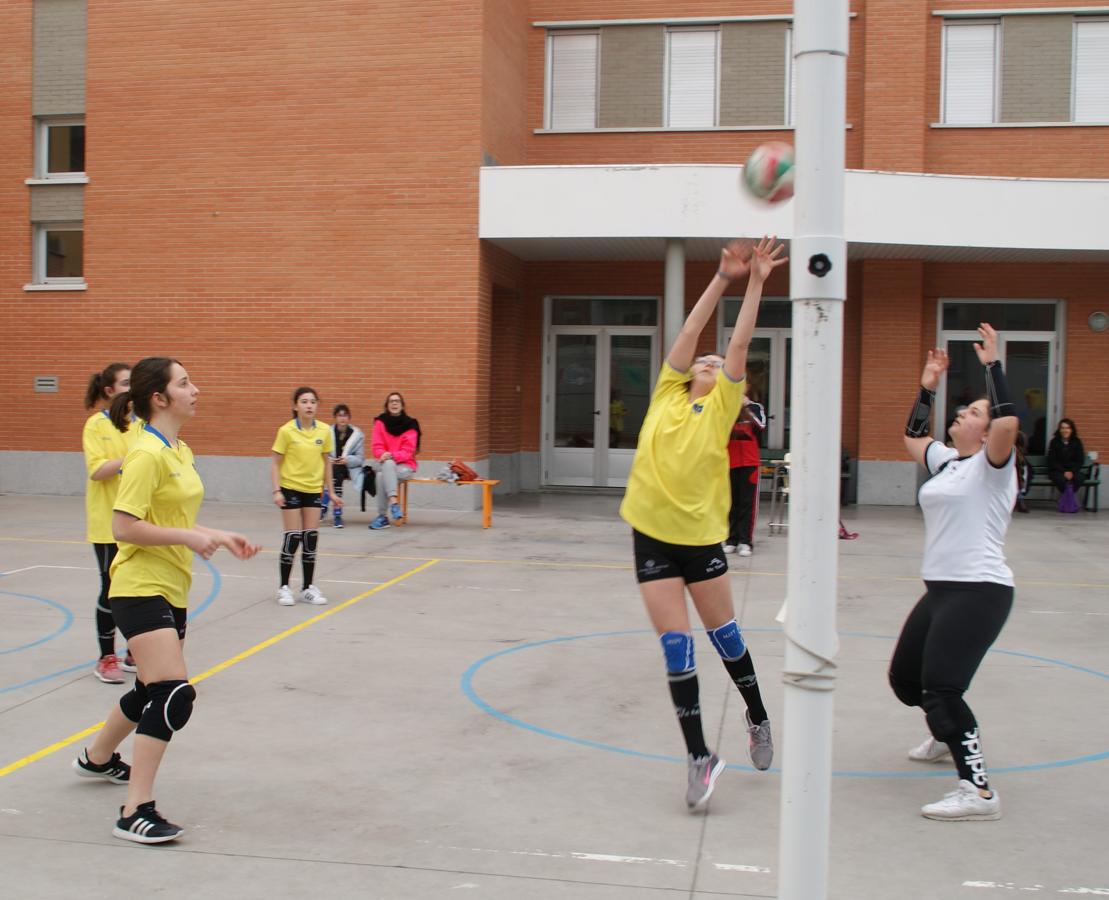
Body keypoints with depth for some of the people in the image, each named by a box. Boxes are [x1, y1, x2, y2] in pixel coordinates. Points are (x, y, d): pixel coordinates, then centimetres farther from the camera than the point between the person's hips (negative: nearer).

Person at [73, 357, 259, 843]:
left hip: (171, 590, 10)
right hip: (140, 589, -10)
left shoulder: (181, 451, 10)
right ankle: (135, 812, -11)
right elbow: (123, 526, -22)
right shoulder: (147, 454, -18)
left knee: (154, 691, 21)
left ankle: (96, 758, 47)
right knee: (175, 693, -18)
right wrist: (190, 538, -25)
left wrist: (219, 536, 9)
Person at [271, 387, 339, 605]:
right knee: (292, 538, -2)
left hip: (314, 490, 3)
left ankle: (308, 588, 16)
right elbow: (275, 463, -5)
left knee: (311, 539, 6)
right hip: (291, 489, -3)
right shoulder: (286, 431, -10)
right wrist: (277, 491, -14)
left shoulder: (324, 431, 0)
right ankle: (284, 587, 11)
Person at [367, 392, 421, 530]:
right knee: (385, 469, -35)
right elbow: (376, 446, -1)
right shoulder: (380, 422, 2)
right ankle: (393, 501, -43)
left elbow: (408, 451, -8)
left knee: (383, 476, -33)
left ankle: (383, 516, -32)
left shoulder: (410, 424, -3)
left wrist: (392, 456, -25)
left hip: (405, 466, -2)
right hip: (385, 464, 2)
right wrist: (383, 455, -24)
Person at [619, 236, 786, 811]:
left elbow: (739, 342, -3)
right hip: (652, 534, 1)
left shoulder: (722, 407, 3)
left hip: (702, 535, -1)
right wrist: (722, 278, -2)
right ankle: (699, 756, 8)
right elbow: (690, 332, 1)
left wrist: (755, 283, -5)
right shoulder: (666, 395, 6)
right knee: (675, 647, 0)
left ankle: (757, 717, 37)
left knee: (723, 633, 12)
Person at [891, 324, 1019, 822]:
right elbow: (912, 436, 29)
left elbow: (1009, 422, -28)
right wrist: (927, 387, 23)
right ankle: (948, 736, 44)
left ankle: (978, 791, -14)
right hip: (940, 589, 9)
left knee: (941, 690, -19)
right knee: (904, 678, 18)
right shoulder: (947, 460, 14)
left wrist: (992, 364, -19)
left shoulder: (991, 464, -8)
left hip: (978, 591, -9)